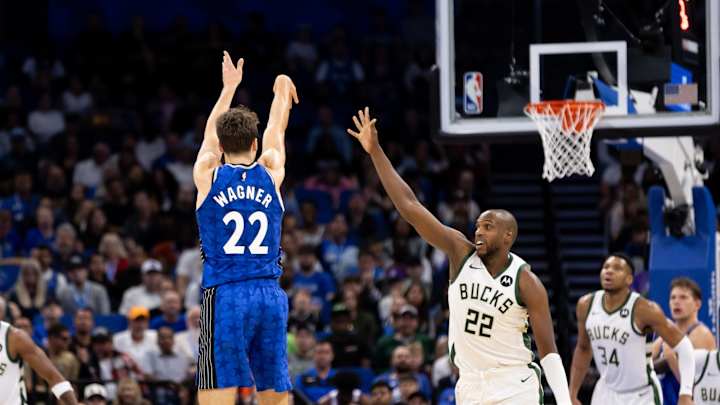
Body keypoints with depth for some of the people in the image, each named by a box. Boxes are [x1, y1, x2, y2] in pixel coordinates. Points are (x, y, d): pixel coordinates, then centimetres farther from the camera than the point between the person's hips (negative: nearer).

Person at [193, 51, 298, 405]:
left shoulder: (207, 176, 4)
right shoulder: (270, 175, 7)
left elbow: (211, 135, 25)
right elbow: (275, 132, 27)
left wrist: (229, 88, 41)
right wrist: (282, 92, 47)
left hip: (224, 296, -2)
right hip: (270, 295, 2)